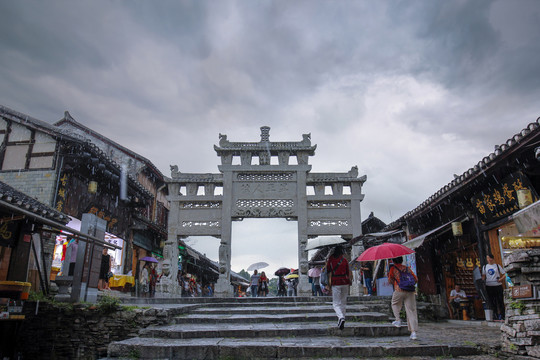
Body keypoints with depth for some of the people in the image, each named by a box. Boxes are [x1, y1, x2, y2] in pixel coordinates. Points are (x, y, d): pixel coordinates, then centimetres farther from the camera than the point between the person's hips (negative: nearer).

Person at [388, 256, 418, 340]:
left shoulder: (393, 268, 8)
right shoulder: (408, 268, 18)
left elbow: (390, 281, 9)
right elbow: (416, 279, 17)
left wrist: (389, 275, 28)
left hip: (399, 291, -2)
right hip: (410, 292, 3)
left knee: (395, 304, 27)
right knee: (411, 310, 2)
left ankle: (398, 320, 14)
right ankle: (413, 332, -3)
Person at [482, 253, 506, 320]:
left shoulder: (497, 266, 5)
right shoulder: (485, 267, 11)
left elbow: (504, 274, 4)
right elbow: (483, 276, 12)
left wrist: (501, 279, -11)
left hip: (498, 285, -2)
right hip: (489, 286, 2)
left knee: (500, 300, -1)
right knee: (491, 301, 2)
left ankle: (502, 316, 7)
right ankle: (495, 315, 10)